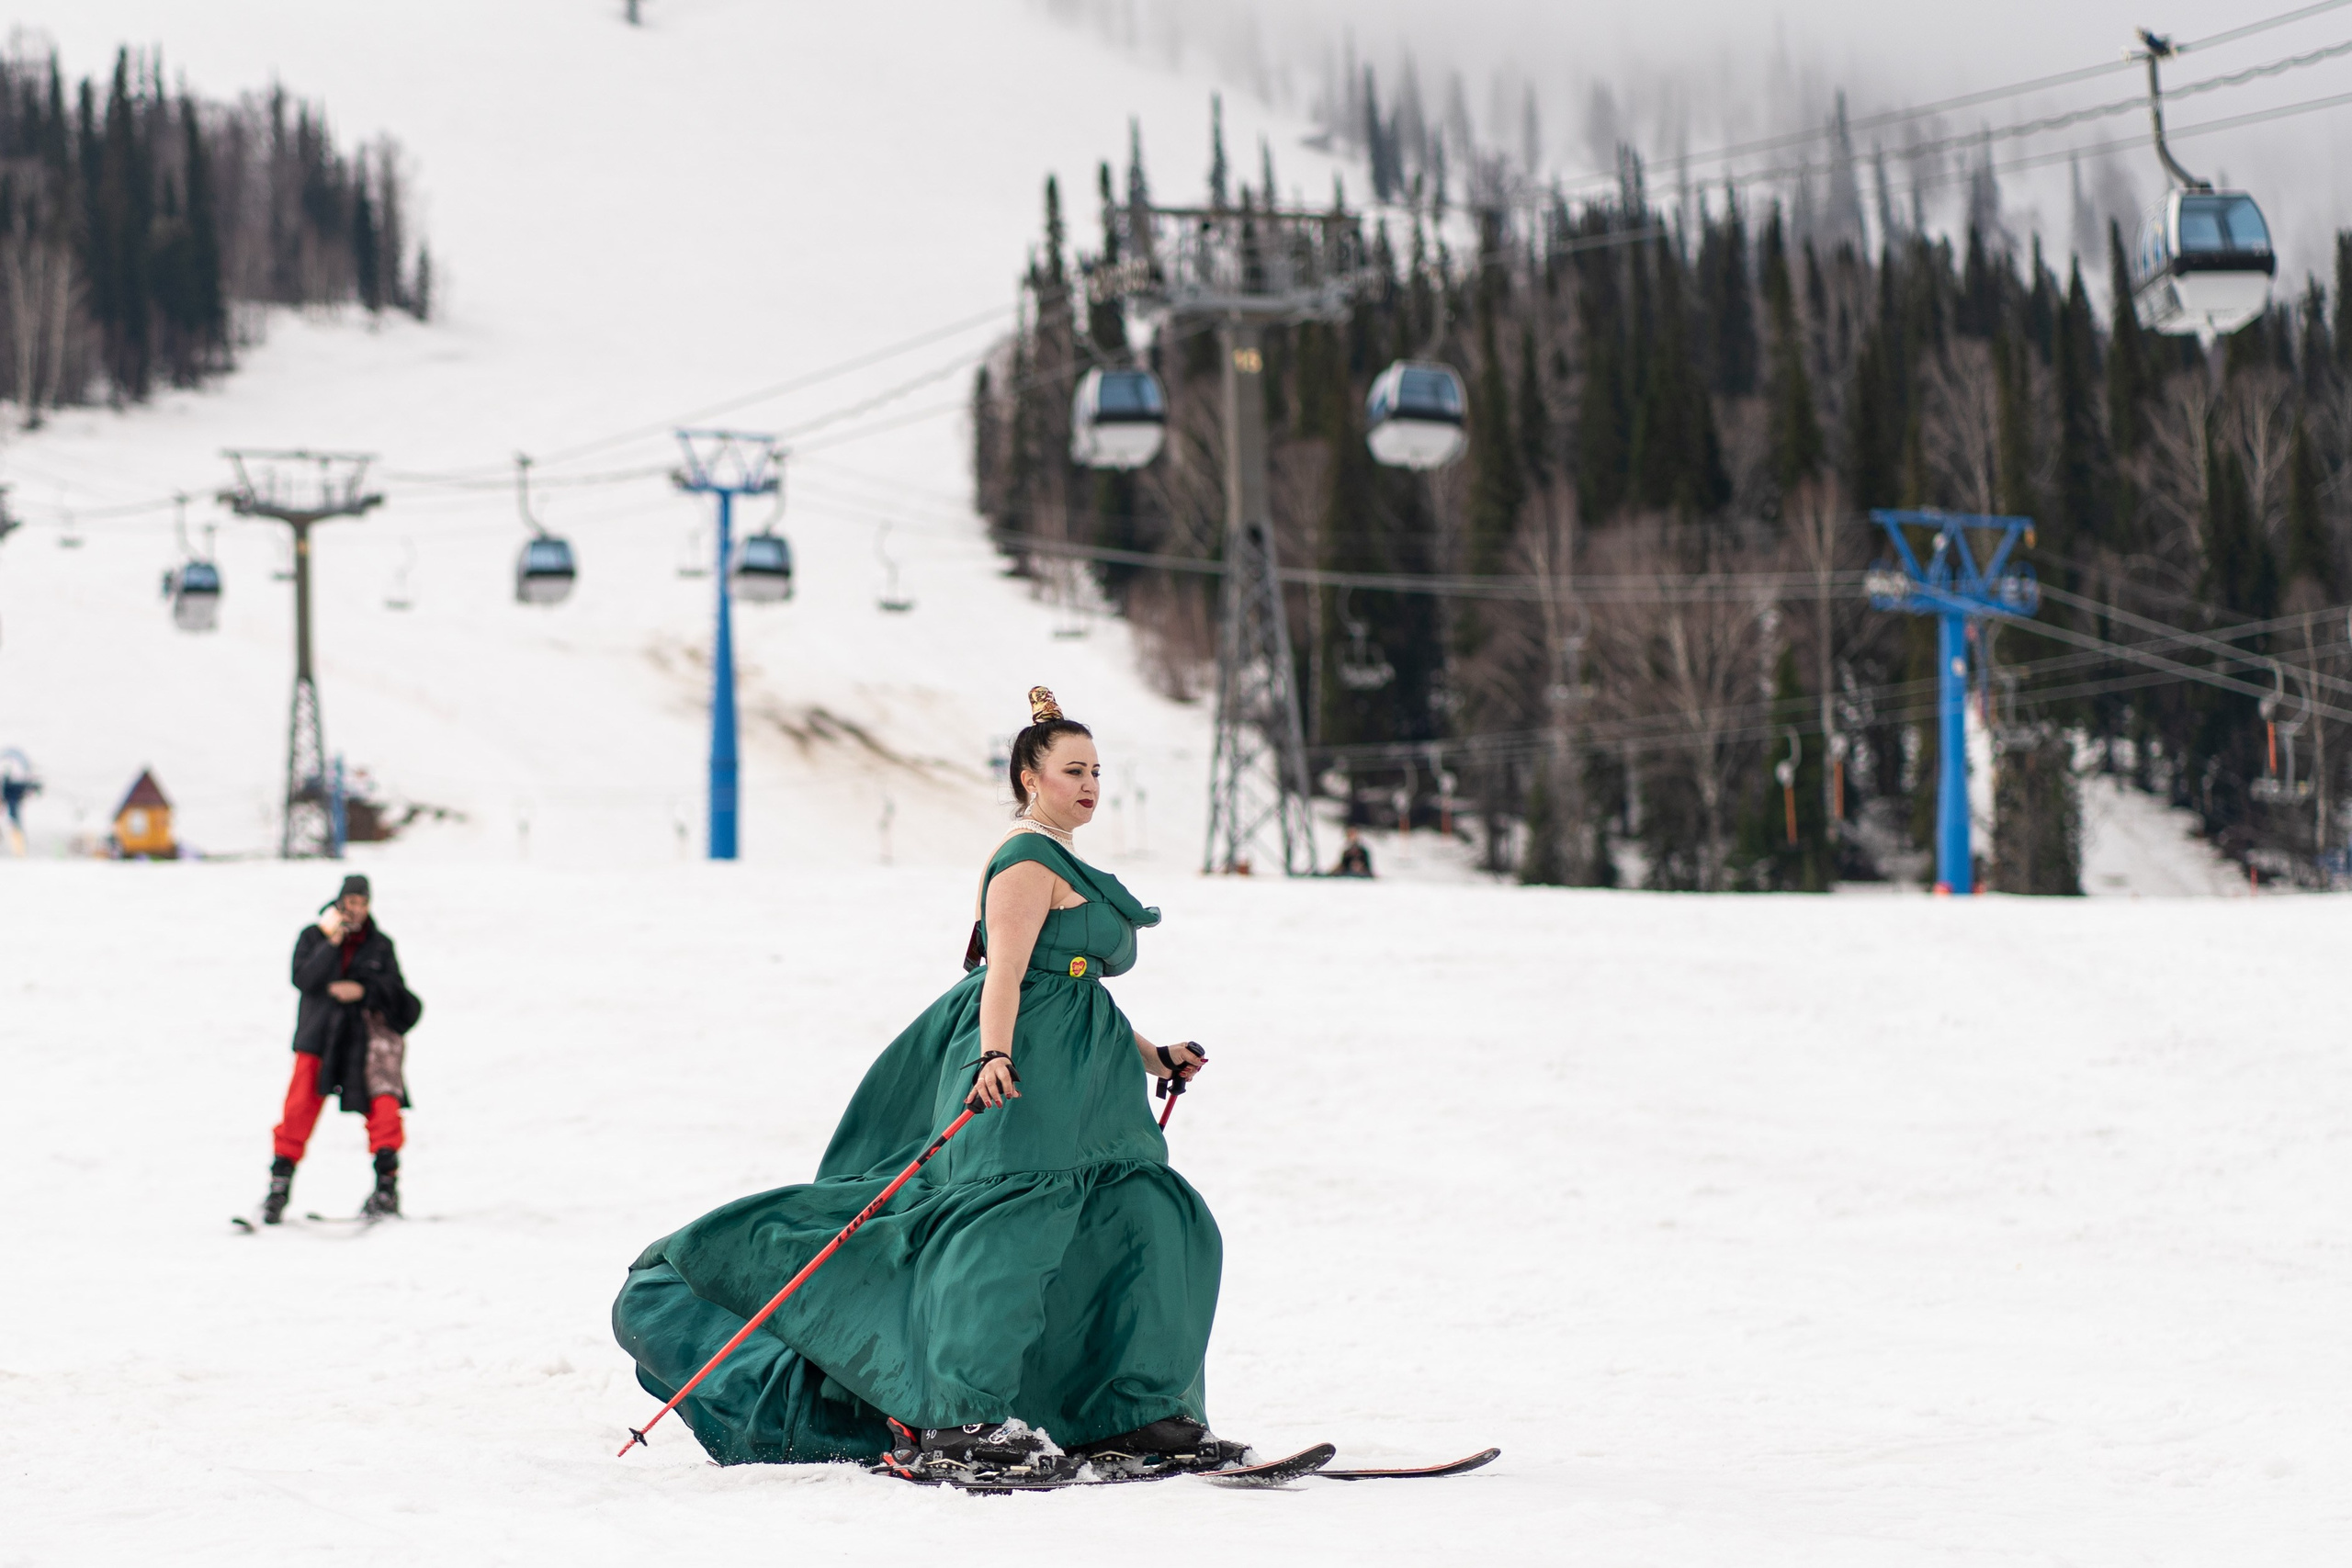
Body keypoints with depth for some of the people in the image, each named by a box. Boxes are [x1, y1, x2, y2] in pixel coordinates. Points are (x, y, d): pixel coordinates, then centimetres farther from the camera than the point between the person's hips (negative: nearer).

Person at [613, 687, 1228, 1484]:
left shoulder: (1062, 867, 26)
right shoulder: (1029, 858, -5)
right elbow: (1005, 975, -19)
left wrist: (1156, 1060, 25)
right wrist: (994, 1058, -34)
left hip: (1075, 1087, 10)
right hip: (1022, 1080, -10)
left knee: (1145, 1219, 3)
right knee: (1013, 1220, -21)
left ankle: (1134, 1417, 4)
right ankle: (965, 1418, -29)